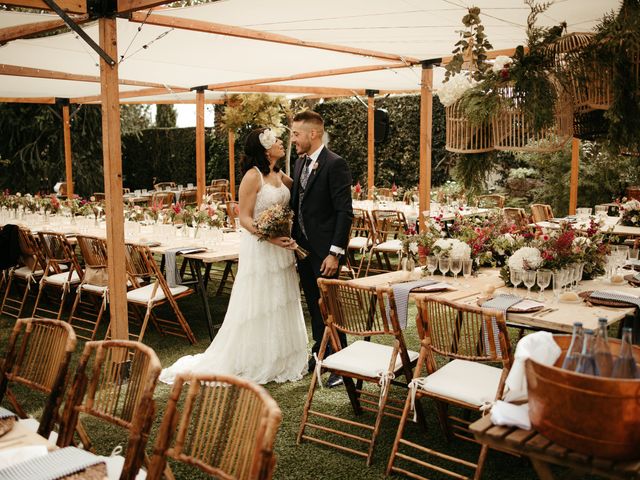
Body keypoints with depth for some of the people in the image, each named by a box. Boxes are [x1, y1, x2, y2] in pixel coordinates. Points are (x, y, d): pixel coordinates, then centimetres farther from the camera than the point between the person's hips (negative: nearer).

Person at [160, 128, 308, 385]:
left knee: (281, 307, 14)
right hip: (259, 250, -8)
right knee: (257, 308, 1)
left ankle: (279, 362, 28)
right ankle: (253, 364, 16)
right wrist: (271, 237, -28)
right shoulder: (253, 176, -13)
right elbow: (244, 218, -16)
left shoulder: (279, 175, 9)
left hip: (281, 250, 8)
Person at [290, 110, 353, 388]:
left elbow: (344, 212, -17)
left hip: (324, 250, -8)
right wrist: (293, 240, 9)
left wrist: (335, 253, -20)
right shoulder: (300, 163, 11)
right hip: (303, 247, 8)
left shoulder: (335, 164, -14)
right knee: (314, 305, 17)